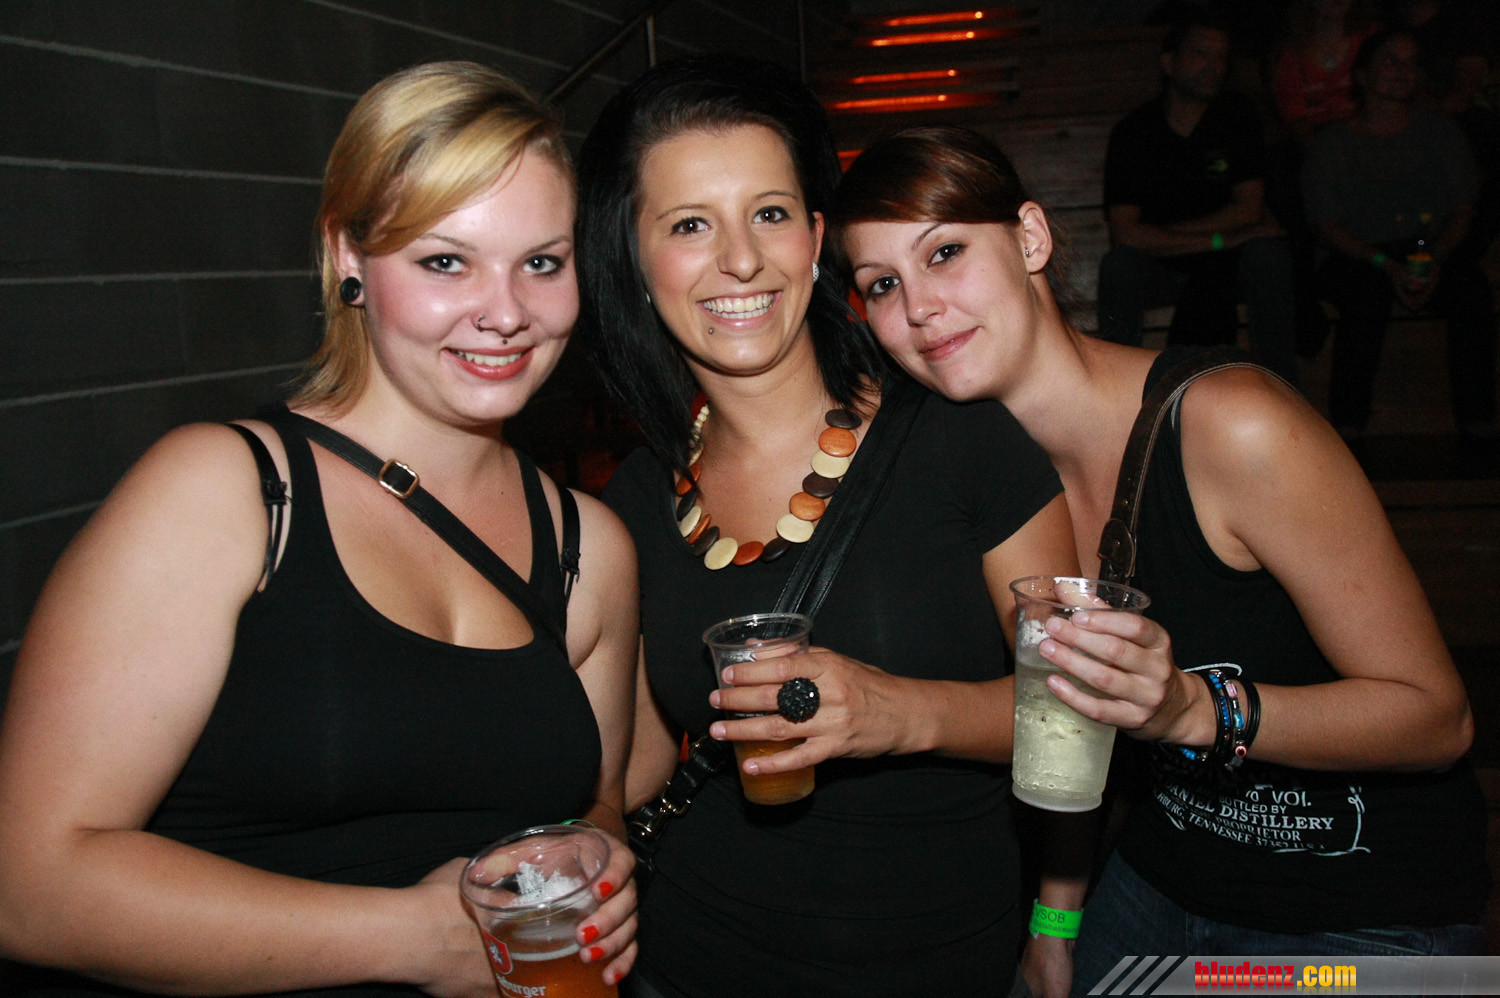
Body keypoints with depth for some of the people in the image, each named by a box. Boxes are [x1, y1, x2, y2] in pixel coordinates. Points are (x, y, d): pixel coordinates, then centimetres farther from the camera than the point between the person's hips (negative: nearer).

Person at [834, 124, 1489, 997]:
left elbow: (1437, 714, -20)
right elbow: (1067, 737, 4)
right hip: (1157, 882, 4)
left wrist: (1193, 707, -34)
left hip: (1369, 919, -4)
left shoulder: (1232, 426, -27)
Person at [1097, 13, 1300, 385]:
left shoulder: (1236, 116, -1)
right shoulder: (1132, 130, -8)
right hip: (1160, 270, -1)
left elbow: (1250, 208, -8)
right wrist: (1218, 239, -20)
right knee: (1119, 264, -32)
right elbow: (1124, 233, -18)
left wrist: (1161, 235, -14)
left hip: (1225, 267, 2)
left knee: (1269, 252, -29)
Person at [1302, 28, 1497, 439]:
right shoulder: (1332, 144, 5)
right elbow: (1329, 227, -2)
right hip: (1356, 259, -2)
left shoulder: (1440, 132, 13)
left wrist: (1434, 259, -12)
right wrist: (1387, 266, -17)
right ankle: (1347, 424, -32)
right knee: (1369, 290, -36)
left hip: (1432, 253, 3)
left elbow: (1462, 212, 9)